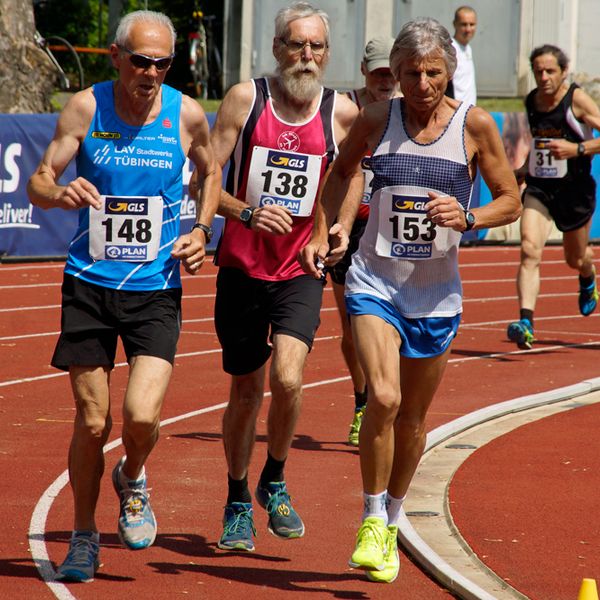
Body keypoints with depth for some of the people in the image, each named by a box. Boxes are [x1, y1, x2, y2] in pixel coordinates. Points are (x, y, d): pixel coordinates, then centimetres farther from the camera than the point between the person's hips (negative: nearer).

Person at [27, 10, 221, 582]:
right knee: (92, 421, 2)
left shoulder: (186, 115, -2)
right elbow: (37, 182, -2)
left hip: (156, 288, 0)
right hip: (89, 283, 0)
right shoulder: (85, 108, -5)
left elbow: (211, 172, 17)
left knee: (142, 415, -16)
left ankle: (132, 481, 20)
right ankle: (83, 538, 22)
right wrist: (59, 191, -25)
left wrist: (201, 230, 1)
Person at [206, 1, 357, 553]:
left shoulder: (342, 113, -1)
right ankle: (238, 501, 29)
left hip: (301, 270, 0)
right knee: (246, 391, 9)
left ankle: (275, 481, 7)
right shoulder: (245, 99, -4)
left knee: (287, 379, -19)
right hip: (242, 266, 0)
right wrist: (247, 213, -22)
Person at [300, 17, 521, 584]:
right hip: (375, 283, -1)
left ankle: (390, 524, 35)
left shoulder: (475, 125, -6)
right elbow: (342, 171, 17)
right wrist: (328, 229, 4)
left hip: (436, 296, 1)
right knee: (383, 397, -22)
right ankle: (371, 521, -6)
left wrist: (468, 219, -16)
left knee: (412, 419, 12)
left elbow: (510, 201, 3)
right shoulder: (376, 119, -4)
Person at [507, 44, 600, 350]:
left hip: (575, 190, -3)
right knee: (529, 250, -20)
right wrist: (522, 172, 16)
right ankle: (526, 324, -29)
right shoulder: (531, 101, 4)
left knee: (575, 259, 17)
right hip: (538, 189, 3)